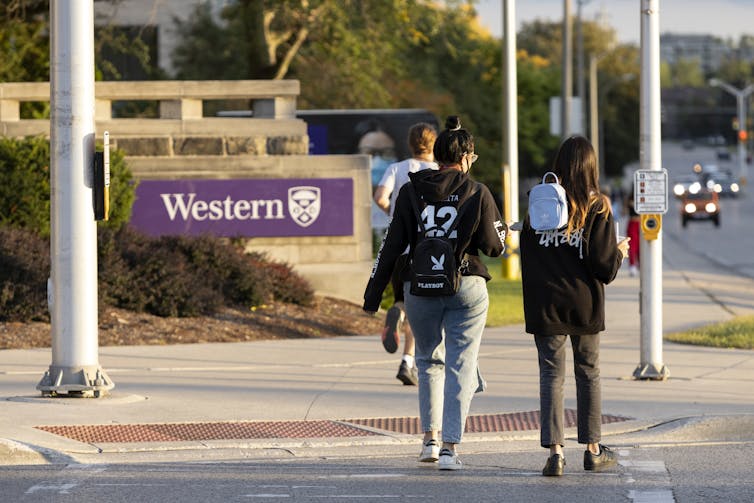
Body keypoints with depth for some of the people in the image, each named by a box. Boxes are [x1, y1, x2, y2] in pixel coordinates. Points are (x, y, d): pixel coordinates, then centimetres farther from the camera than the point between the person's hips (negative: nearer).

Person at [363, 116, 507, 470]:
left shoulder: (411, 192, 1)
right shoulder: (477, 194, -5)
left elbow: (392, 245, 0)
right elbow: (494, 247, -3)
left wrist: (374, 293, 5)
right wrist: (501, 228, 19)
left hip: (419, 288, 2)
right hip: (466, 288, -2)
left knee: (429, 360, 21)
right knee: (461, 367, 1)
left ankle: (430, 439, 21)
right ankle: (450, 446, -9)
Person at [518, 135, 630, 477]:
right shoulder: (598, 208, -7)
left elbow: (526, 251, 5)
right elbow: (605, 265, -8)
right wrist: (619, 253, 11)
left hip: (546, 305, 0)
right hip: (585, 305, 0)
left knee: (551, 376, 1)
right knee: (588, 374, 14)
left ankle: (554, 450, -10)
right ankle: (593, 450, 21)